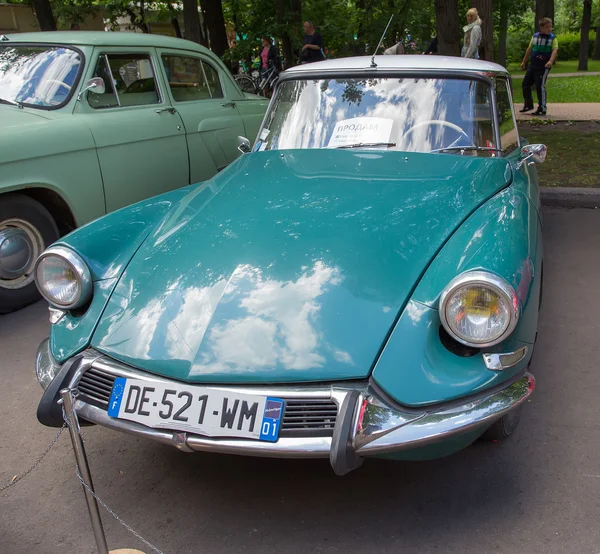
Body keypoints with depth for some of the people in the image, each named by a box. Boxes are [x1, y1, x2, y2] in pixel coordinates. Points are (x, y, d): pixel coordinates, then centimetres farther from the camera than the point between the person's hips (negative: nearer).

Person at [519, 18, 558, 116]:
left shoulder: (553, 38, -4)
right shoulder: (535, 36, 10)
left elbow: (555, 50, -16)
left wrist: (551, 61, -33)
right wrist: (524, 61, 21)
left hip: (544, 67, -6)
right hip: (533, 66, 6)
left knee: (540, 86, -9)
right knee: (525, 84, 9)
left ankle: (542, 109, -1)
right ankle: (528, 105, 24)